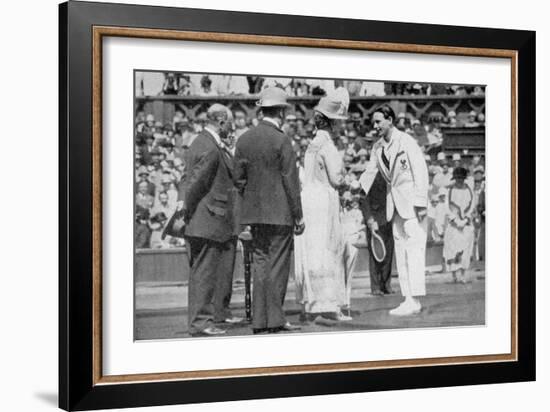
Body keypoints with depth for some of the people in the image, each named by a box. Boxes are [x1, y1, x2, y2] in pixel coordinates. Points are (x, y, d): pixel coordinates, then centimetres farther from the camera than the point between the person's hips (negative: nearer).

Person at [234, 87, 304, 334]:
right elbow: (290, 181, -10)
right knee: (277, 265, 0)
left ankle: (259, 321, 11)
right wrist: (298, 216, -5)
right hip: (279, 212, -6)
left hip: (254, 212, 6)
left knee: (259, 263, 10)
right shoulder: (281, 140, -11)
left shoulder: (244, 139, 6)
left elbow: (238, 178, 7)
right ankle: (274, 320, 2)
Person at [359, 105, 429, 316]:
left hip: (411, 199, -8)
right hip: (395, 202, 8)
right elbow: (369, 173, 13)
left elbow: (421, 171, -12)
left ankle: (414, 300, -13)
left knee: (414, 247, -11)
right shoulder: (377, 147, 11)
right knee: (400, 249, 6)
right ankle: (408, 299, 9)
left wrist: (421, 203, -16)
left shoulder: (406, 142, -10)